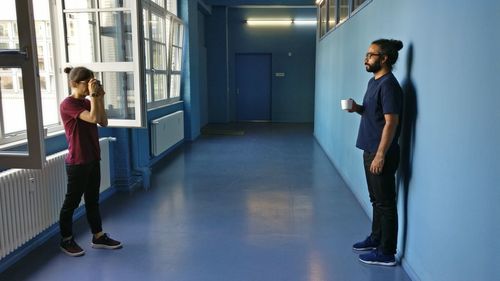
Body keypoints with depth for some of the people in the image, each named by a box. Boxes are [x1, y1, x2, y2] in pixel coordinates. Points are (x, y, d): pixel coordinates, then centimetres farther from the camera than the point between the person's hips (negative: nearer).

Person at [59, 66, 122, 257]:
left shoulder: (87, 102, 10)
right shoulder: (68, 104, -14)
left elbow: (103, 122, 4)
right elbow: (93, 118, -26)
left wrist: (100, 98, -1)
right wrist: (93, 95, -17)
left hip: (92, 159, 8)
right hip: (77, 162, -8)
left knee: (93, 200, 15)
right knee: (72, 201, 5)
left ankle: (98, 237, 24)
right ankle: (66, 240, 21)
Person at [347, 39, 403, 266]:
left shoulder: (389, 85, -17)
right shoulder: (374, 81, 12)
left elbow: (391, 122, -21)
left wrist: (380, 155, -22)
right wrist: (357, 108, 2)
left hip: (381, 154, -10)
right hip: (370, 151, 10)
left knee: (385, 203, 0)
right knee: (376, 200, 20)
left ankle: (386, 253, 11)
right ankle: (376, 238, 35)